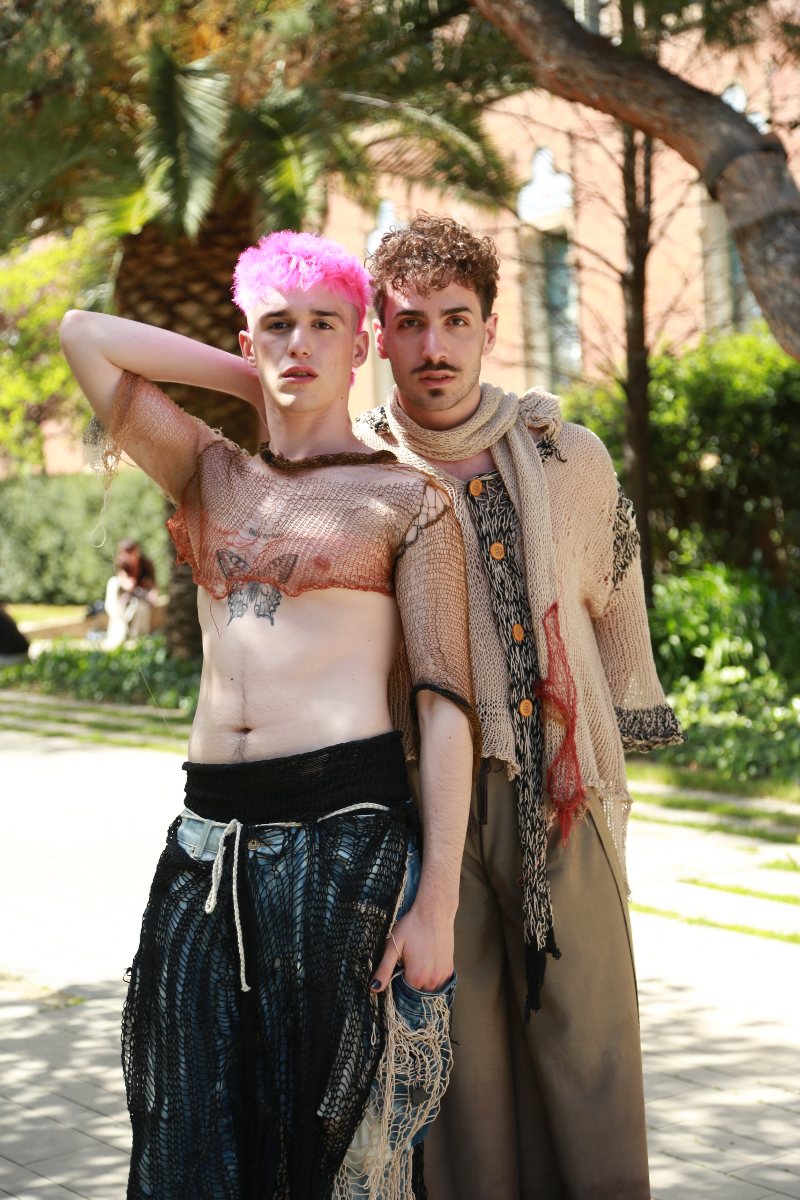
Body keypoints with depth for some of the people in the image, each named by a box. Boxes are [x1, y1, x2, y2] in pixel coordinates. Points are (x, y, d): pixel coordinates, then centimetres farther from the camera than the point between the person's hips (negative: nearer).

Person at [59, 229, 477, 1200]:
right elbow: (84, 336, 13)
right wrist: (254, 382, 12)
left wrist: (438, 903, -10)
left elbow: (445, 707, -3)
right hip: (208, 839, 4)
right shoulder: (211, 478, 15)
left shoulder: (405, 499, 3)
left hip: (347, 829, -4)